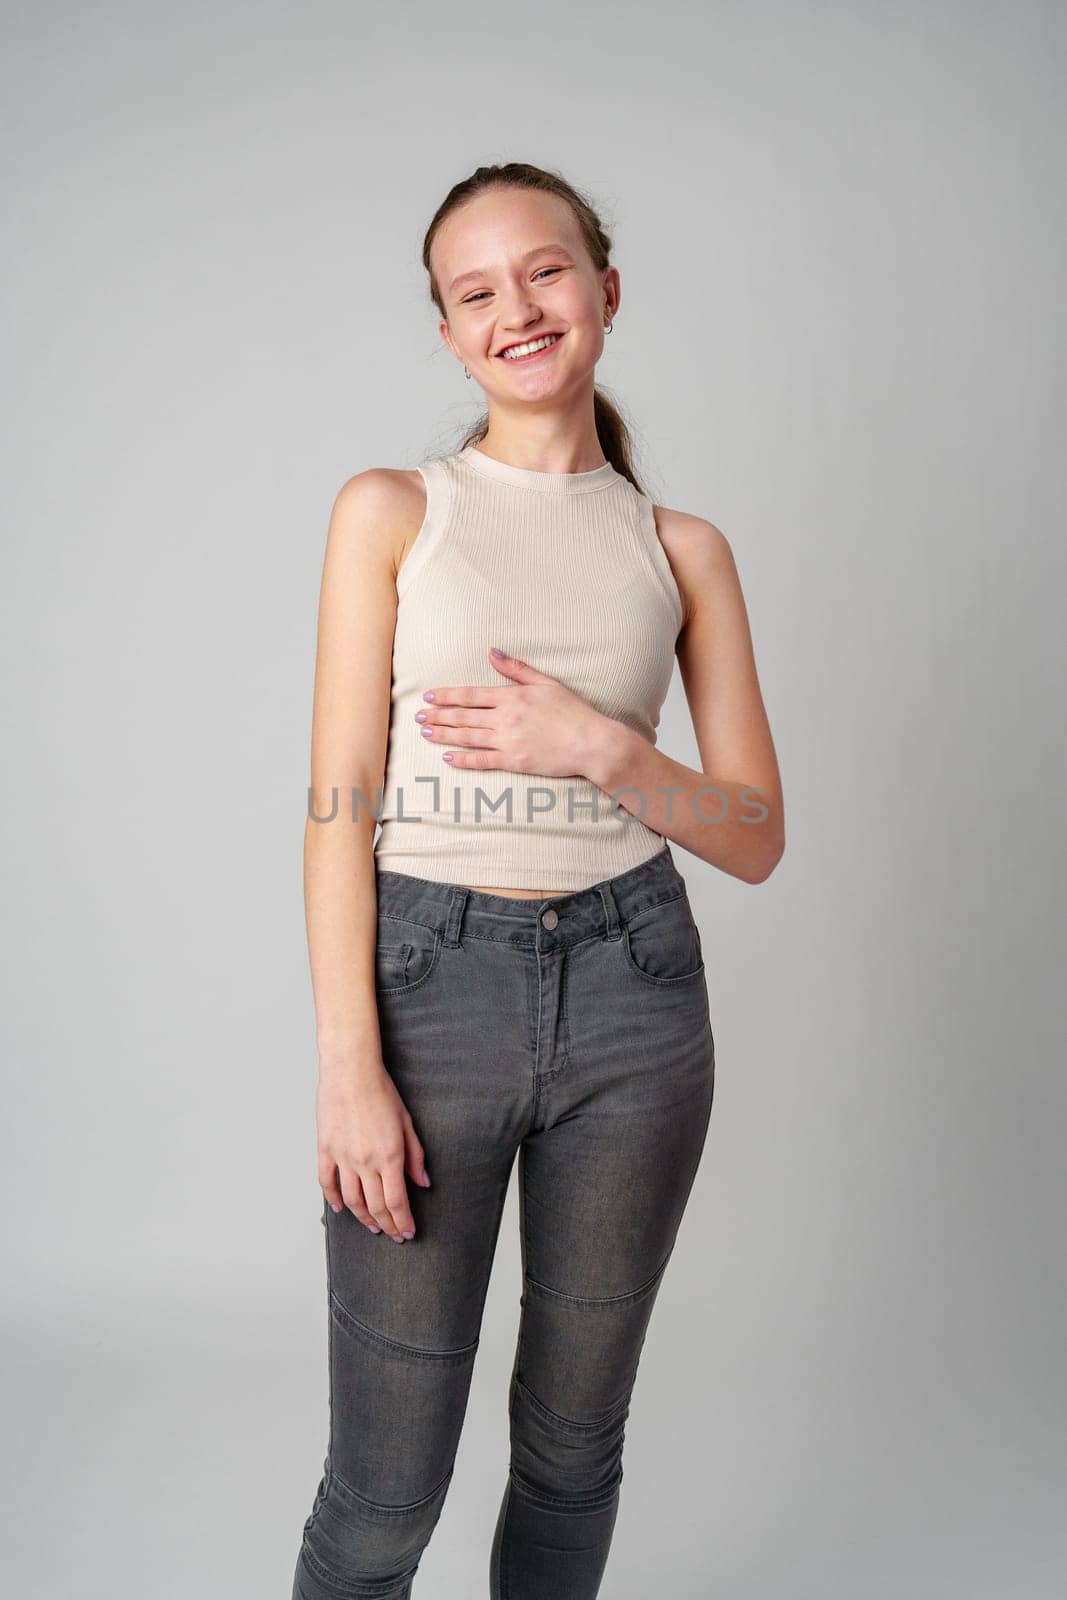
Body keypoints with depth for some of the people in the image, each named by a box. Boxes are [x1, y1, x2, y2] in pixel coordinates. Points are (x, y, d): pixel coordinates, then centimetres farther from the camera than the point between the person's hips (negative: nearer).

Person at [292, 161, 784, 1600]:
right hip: (431, 981, -2)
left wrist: (601, 746, -13)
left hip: (632, 993, 3)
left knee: (575, 1441, 16)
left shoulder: (683, 549, 7)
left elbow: (756, 838, 5)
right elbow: (341, 802, -4)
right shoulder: (391, 511, 2)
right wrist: (349, 1062, -12)